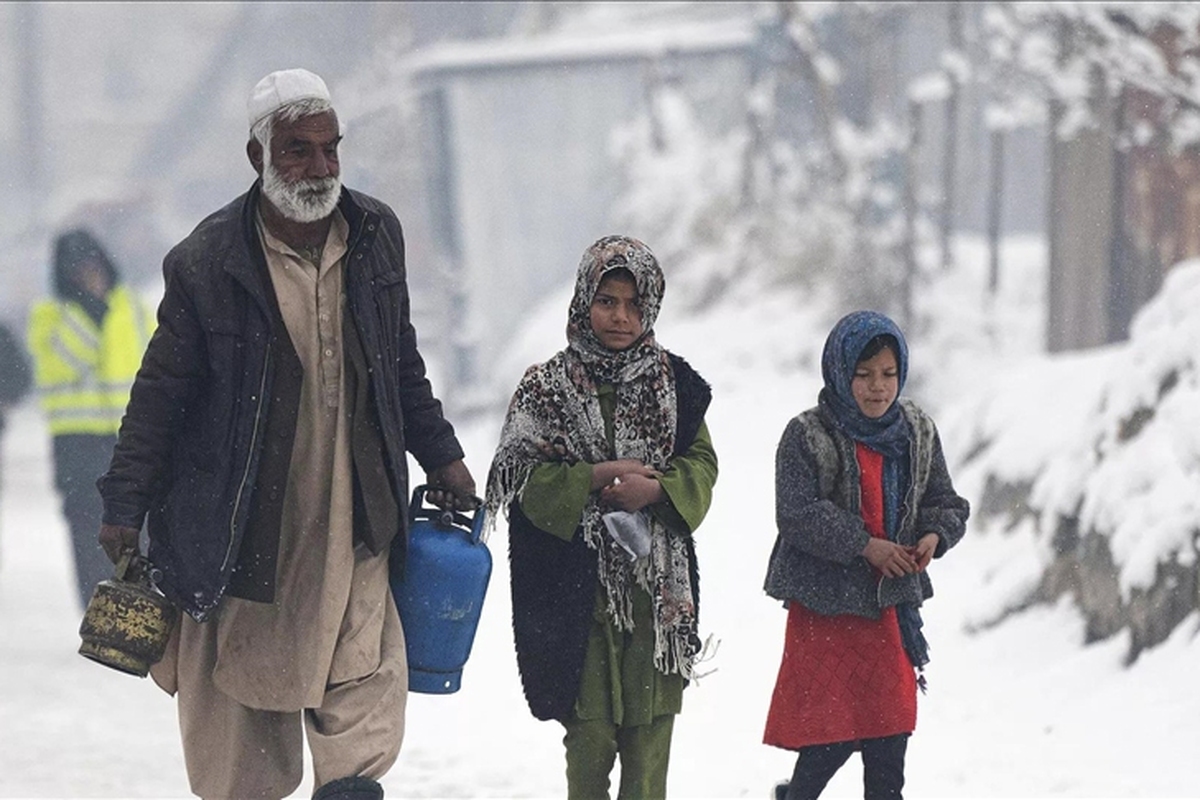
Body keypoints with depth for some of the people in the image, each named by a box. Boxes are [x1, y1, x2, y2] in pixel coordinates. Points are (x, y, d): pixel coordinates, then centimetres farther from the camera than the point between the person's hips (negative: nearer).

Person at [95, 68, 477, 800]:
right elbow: (161, 394, -1)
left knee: (365, 728, -6)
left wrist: (440, 457, 19)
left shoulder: (377, 236, 4)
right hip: (241, 534, -3)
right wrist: (126, 505, -3)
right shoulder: (207, 264, -9)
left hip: (351, 528, 3)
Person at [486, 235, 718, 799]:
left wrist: (656, 489, -13)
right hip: (578, 579, -2)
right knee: (590, 725, -1)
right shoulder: (547, 387, 2)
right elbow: (520, 476, -4)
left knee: (652, 718, 1)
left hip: (657, 583, 2)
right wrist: (594, 477, -16)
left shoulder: (674, 383, 8)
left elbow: (701, 466, 6)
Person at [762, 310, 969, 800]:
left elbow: (946, 502, 11)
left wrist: (935, 535, -12)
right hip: (824, 603, -5)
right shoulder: (808, 436, -11)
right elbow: (797, 514, -18)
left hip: (890, 603, 5)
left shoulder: (918, 433, 6)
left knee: (889, 738, 6)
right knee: (830, 737, -5)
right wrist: (864, 545, -23)